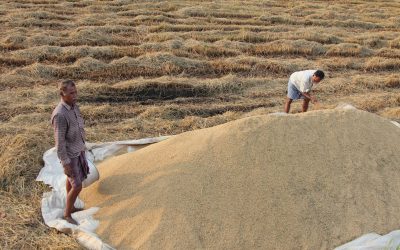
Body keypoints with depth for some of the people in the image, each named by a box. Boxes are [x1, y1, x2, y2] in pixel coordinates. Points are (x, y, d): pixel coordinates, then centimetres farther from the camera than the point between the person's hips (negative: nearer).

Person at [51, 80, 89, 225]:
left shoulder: (74, 107, -3)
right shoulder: (60, 115, -31)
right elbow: (59, 142, -27)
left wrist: (82, 147, 20)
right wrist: (66, 164, -22)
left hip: (77, 150, 9)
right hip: (70, 155, -9)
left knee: (71, 180, 23)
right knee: (77, 186, 0)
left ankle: (71, 207, 43)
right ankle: (67, 214, 22)